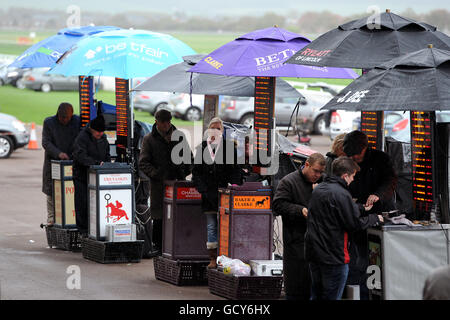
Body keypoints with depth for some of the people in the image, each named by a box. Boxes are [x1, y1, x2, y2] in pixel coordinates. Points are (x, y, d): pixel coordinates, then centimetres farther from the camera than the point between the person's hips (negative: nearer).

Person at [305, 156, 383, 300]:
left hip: (313, 252, 9)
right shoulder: (341, 194, -17)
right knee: (331, 297, -2)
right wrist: (375, 218, 1)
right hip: (333, 255, -9)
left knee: (316, 295, 15)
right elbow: (355, 223, -15)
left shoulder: (318, 189, 11)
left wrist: (362, 208, 29)